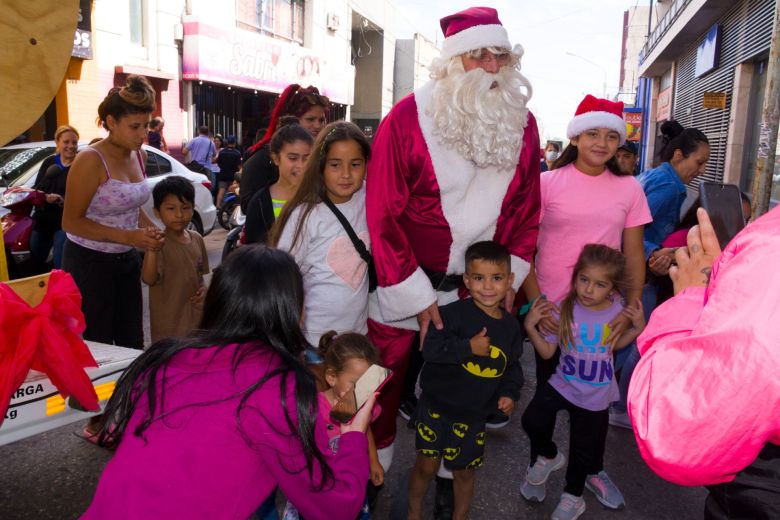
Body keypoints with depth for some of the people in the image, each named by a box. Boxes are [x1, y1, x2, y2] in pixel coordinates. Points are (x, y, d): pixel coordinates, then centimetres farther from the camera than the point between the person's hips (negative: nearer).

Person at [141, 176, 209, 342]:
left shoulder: (197, 239, 2)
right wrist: (152, 250, -43)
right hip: (169, 322, -6)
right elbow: (149, 279, -28)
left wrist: (203, 290, -4)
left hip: (196, 317, 6)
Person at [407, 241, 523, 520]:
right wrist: (470, 347, -26)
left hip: (474, 414, 4)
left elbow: (513, 366, 12)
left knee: (465, 472, 18)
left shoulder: (510, 326, 0)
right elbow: (430, 348, -27)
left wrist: (510, 393, -3)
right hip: (436, 406, -3)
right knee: (427, 466, 8)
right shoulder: (455, 313, -17)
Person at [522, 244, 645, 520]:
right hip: (563, 383, 0)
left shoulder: (618, 312, -14)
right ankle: (548, 456, 16)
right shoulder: (564, 309, -17)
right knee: (532, 421, -20)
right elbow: (547, 352, -11)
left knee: (583, 448, 15)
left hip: (595, 395, 1)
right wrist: (530, 326, -25)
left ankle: (572, 496, 41)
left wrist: (638, 327, -9)